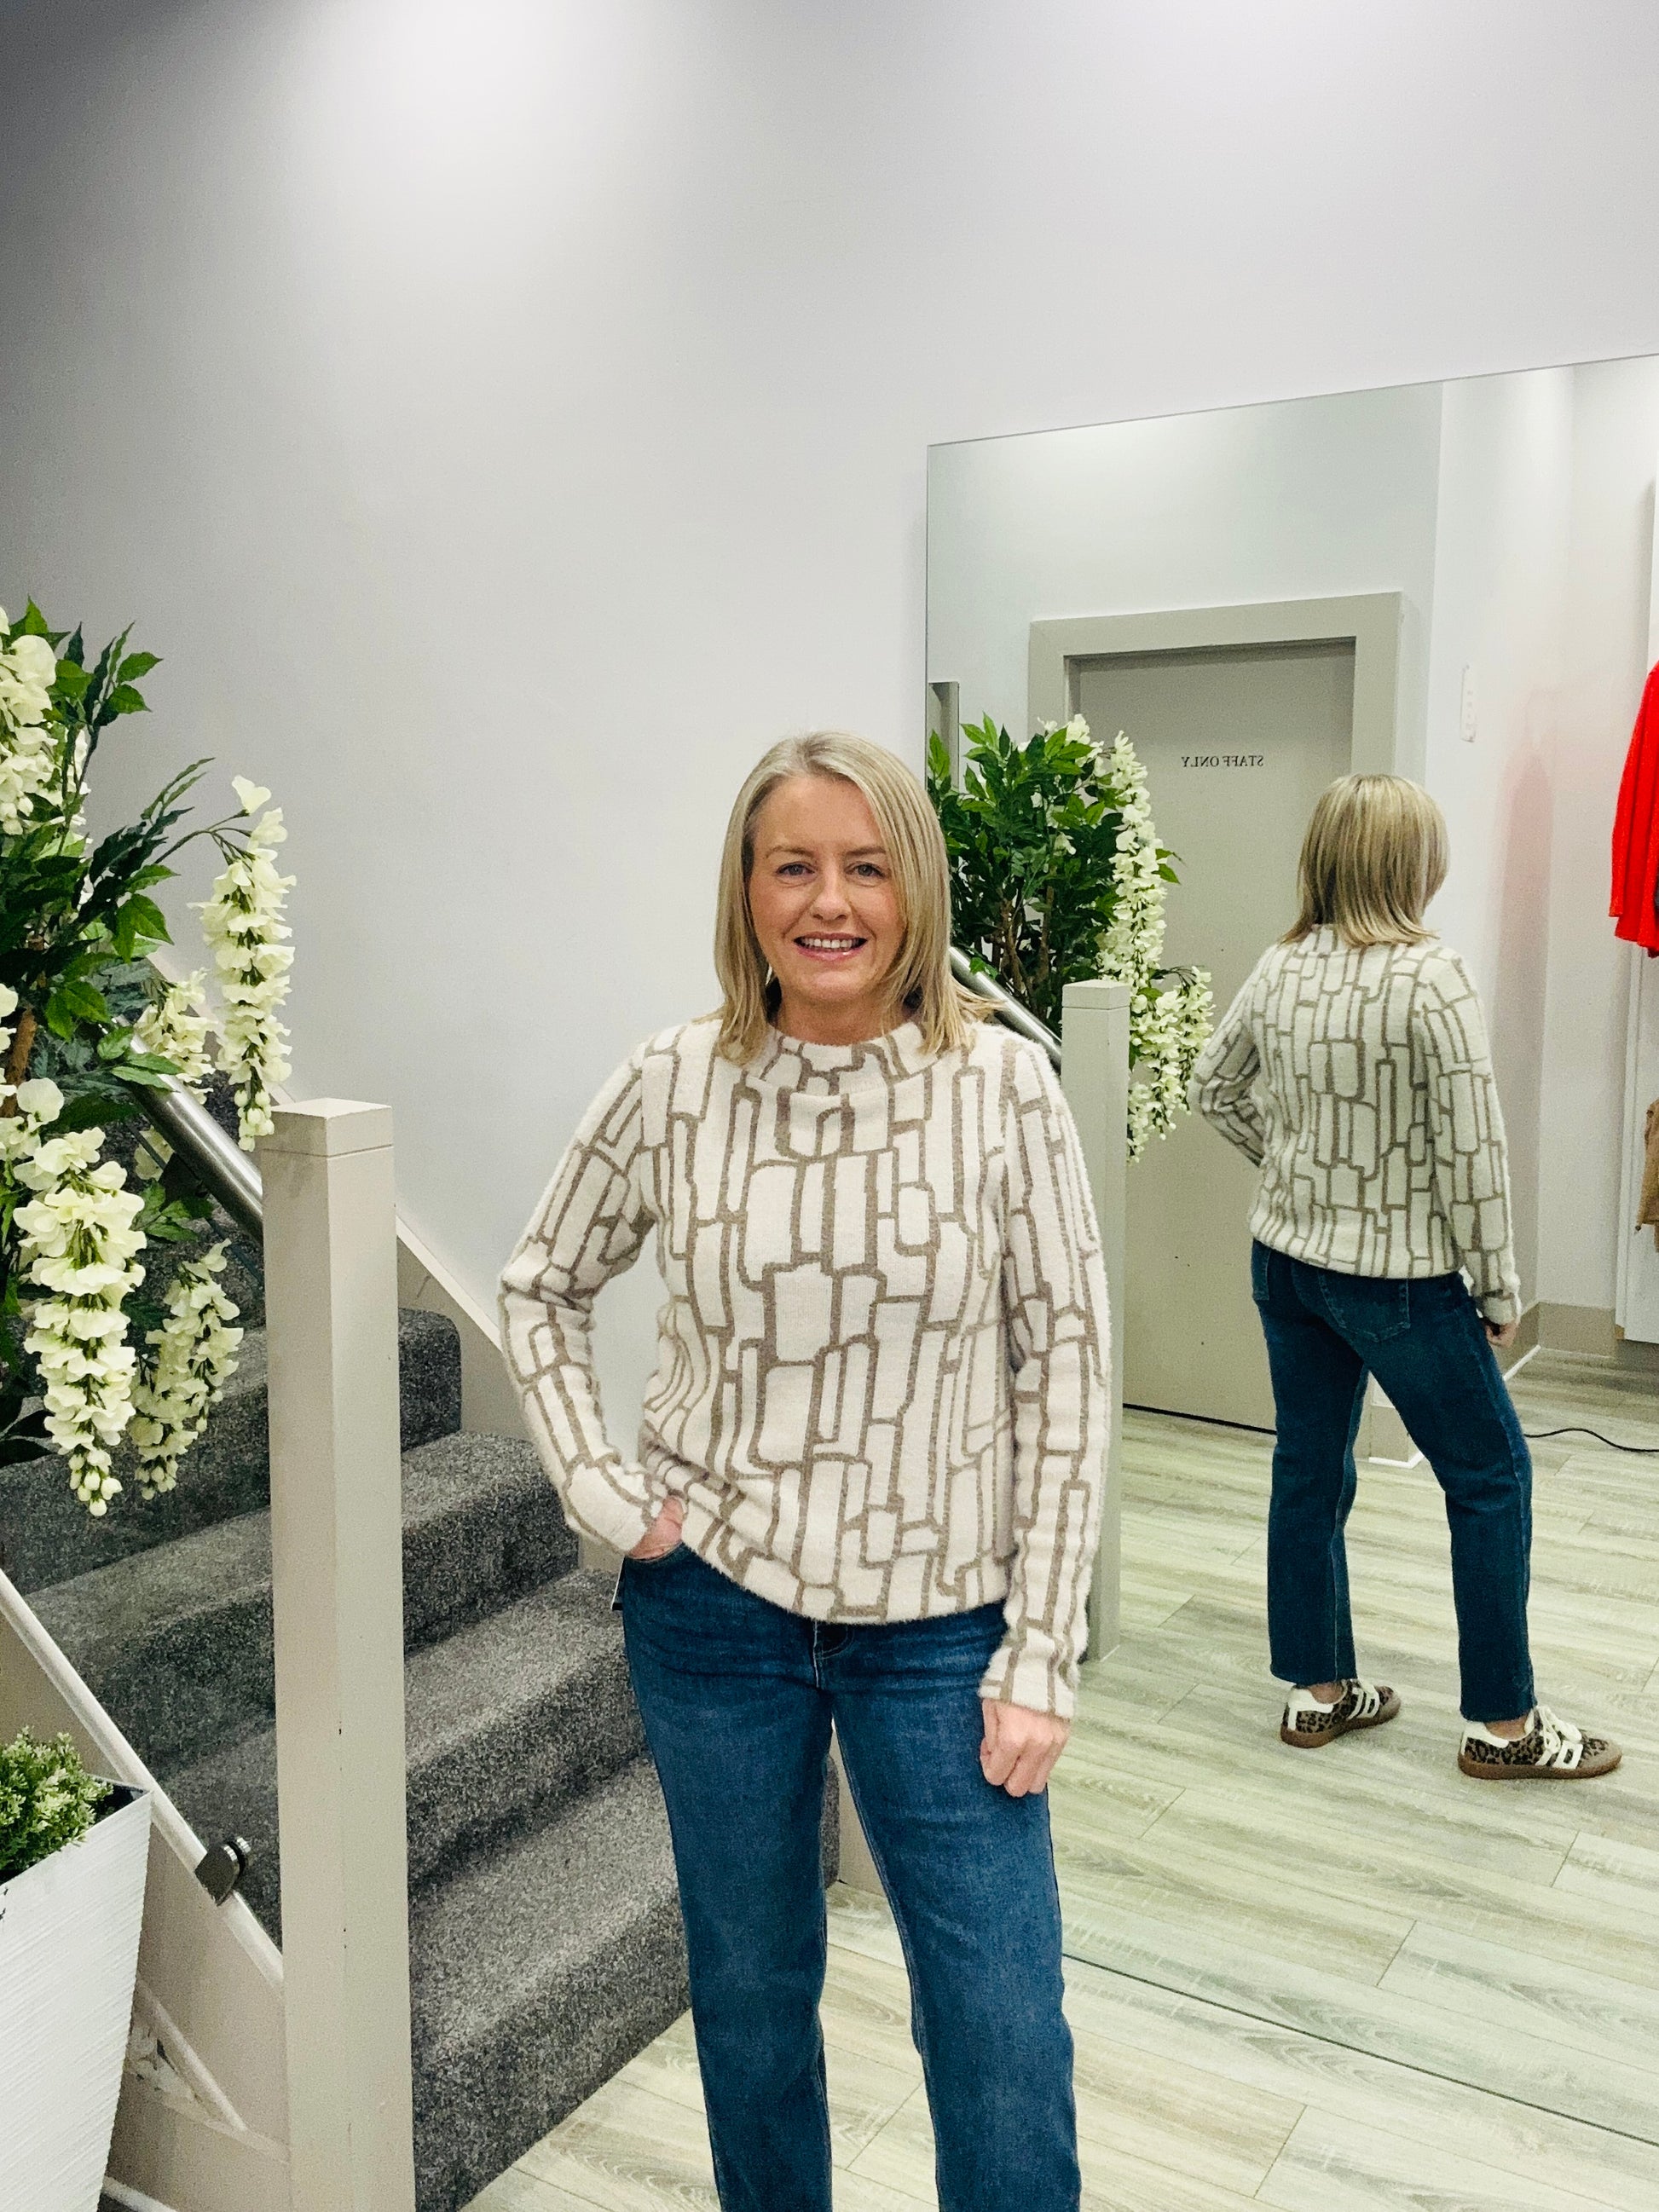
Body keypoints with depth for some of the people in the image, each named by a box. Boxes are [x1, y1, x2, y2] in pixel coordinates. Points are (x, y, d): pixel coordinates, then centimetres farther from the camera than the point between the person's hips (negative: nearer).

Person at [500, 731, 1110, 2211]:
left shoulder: (1003, 1088, -10)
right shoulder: (673, 1089, -6)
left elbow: (1066, 1362, -7)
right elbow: (542, 1291, 9)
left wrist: (1042, 1653, -8)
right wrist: (600, 1486, -4)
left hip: (938, 1620, -1)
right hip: (714, 1605, 2)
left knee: (1007, 2044, 3)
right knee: (749, 1990, 19)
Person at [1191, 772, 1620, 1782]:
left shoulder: (1281, 969, 1)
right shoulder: (1432, 978, -19)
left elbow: (1214, 1084, 14)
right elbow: (1472, 1153, -18)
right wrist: (1500, 1292, -8)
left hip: (1285, 1259, 7)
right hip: (1396, 1275, -6)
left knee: (1310, 1467, 16)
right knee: (1492, 1478, 9)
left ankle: (1319, 1689, 29)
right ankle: (1504, 1724, 19)